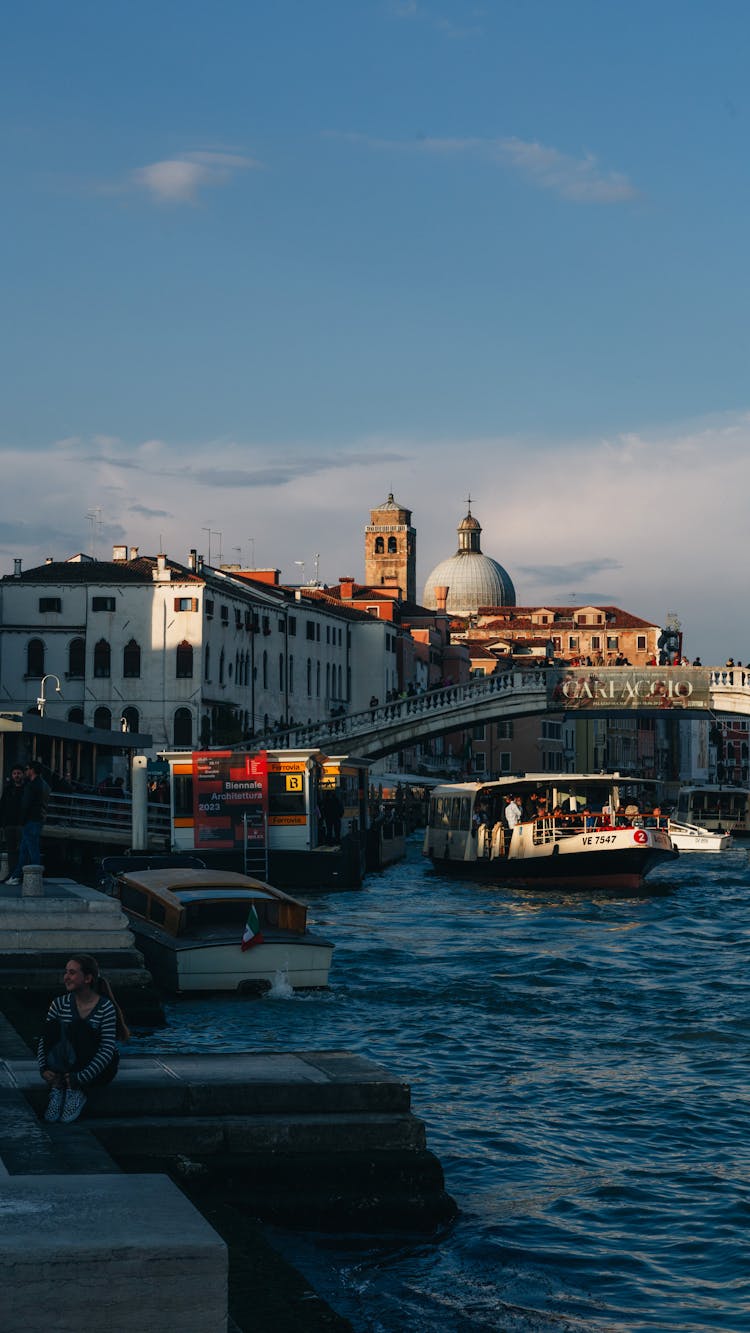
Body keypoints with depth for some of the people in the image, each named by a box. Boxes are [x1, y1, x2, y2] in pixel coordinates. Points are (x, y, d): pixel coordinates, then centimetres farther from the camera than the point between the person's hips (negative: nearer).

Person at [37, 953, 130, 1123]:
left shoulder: (105, 1007, -12)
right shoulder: (60, 1003, 1)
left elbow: (108, 1048, -20)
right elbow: (44, 1038, -4)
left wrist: (82, 1077, -29)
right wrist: (44, 1069, -22)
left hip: (97, 1069, -4)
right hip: (64, 1069, 4)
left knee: (79, 1027, -28)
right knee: (53, 1026, -22)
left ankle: (76, 1092, -25)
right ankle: (57, 1089, -26)